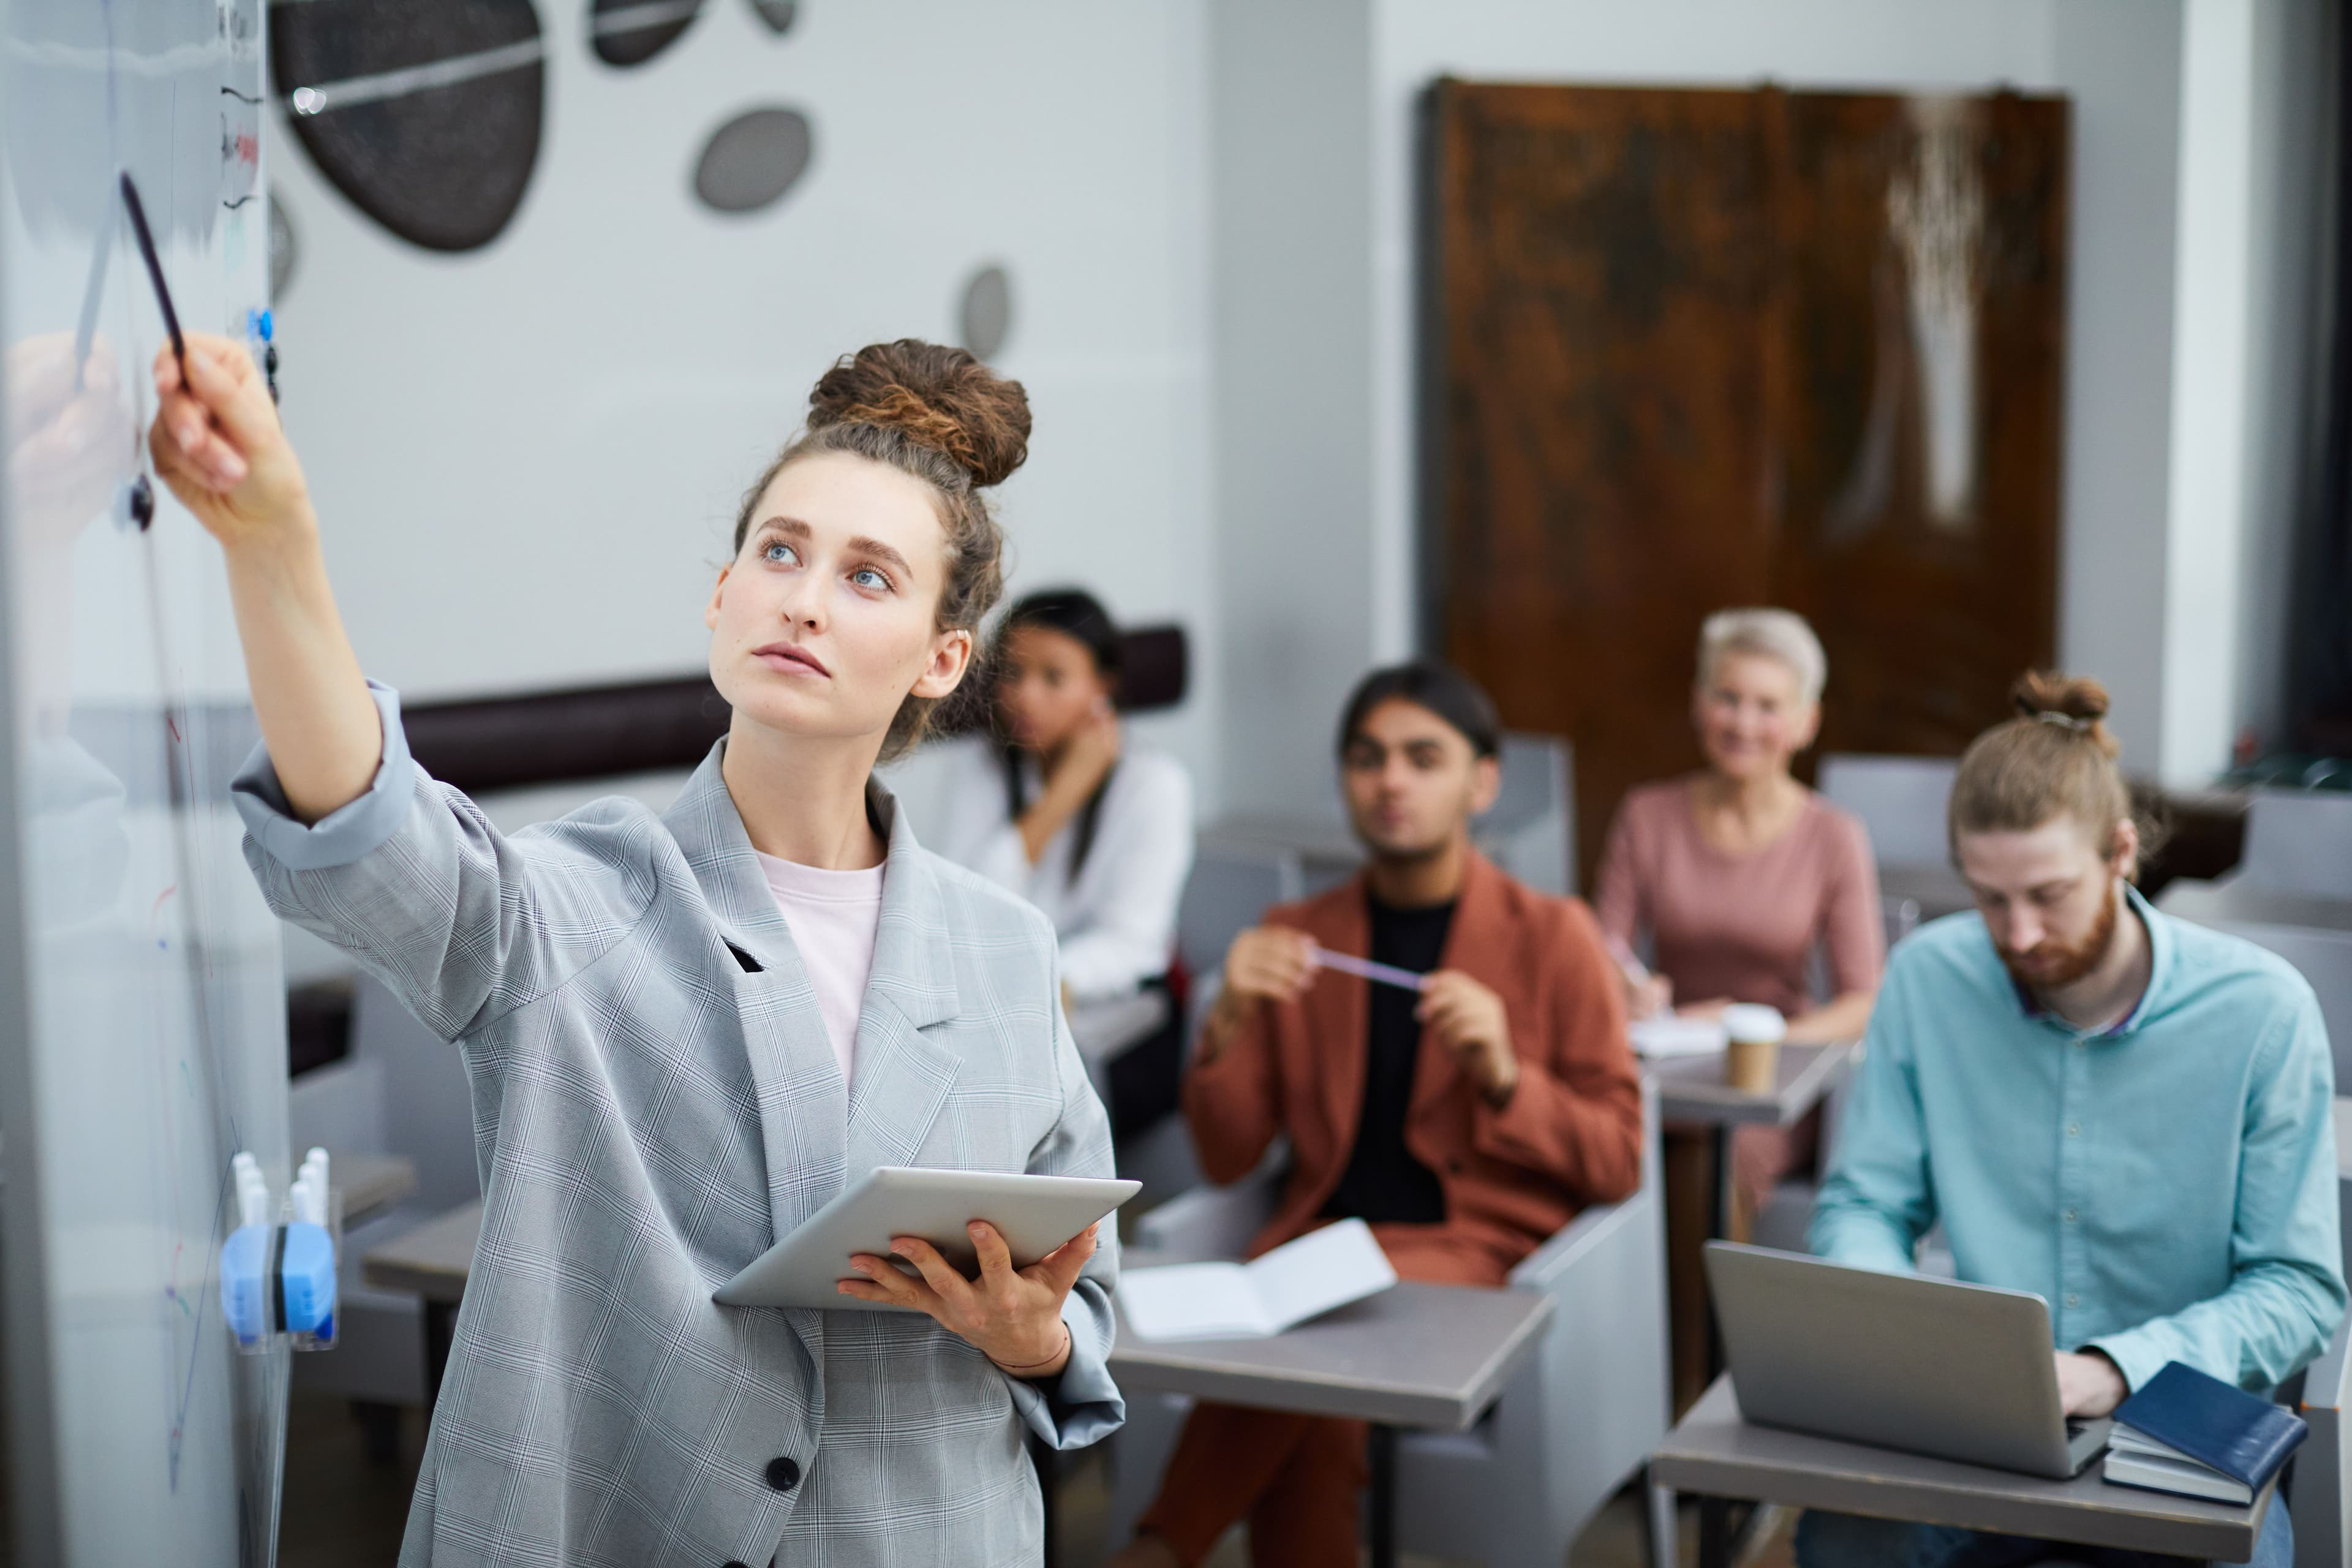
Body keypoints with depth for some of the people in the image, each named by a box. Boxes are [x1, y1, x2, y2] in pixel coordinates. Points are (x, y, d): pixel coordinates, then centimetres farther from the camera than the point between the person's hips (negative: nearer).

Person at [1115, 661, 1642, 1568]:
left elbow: (1619, 1163, 3)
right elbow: (1227, 1162, 12)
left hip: (1481, 1247, -2)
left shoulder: (1552, 937, 6)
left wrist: (1503, 1076, -13)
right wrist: (1229, 1026, -6)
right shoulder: (1294, 939, 14)